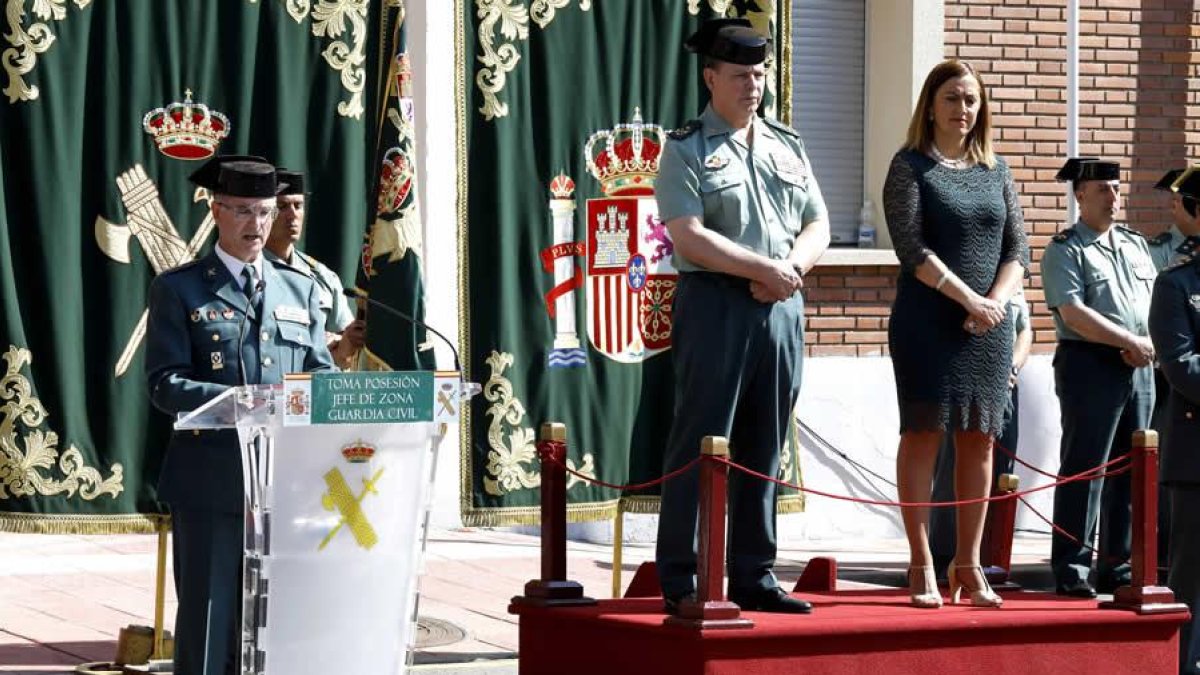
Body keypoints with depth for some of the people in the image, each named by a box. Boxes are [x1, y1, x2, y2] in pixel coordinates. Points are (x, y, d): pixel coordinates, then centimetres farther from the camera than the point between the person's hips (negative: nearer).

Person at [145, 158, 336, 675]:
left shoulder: (300, 289, 16)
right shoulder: (179, 289, 3)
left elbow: (321, 374, 14)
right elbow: (164, 384, -7)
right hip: (209, 482, -4)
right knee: (206, 627, -2)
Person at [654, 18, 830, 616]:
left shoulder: (788, 147, 16)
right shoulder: (687, 150, -2)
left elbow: (817, 227, 14)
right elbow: (689, 236, -13)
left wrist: (790, 269, -7)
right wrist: (765, 268, -14)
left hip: (782, 308, 6)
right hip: (714, 304, -6)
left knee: (763, 450, 9)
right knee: (699, 446, -5)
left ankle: (754, 577, 15)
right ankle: (681, 582, -2)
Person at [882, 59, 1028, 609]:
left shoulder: (995, 171, 14)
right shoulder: (911, 166, -1)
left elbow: (1016, 249, 10)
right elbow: (912, 247, -10)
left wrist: (997, 300, -8)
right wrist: (969, 299, -14)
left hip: (989, 324, 5)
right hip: (928, 320, -4)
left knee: (979, 439, 4)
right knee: (924, 433, -4)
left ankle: (968, 564, 10)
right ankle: (922, 565, 0)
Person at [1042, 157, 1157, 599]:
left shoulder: (1136, 245, 18)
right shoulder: (1065, 249, -3)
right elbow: (1074, 314, -14)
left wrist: (1150, 345, -5)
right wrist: (1131, 342, -14)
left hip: (1139, 368, 7)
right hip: (1089, 365, -7)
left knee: (1130, 471, 9)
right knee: (1082, 471, -6)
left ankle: (1118, 566, 16)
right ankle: (1072, 571, -3)